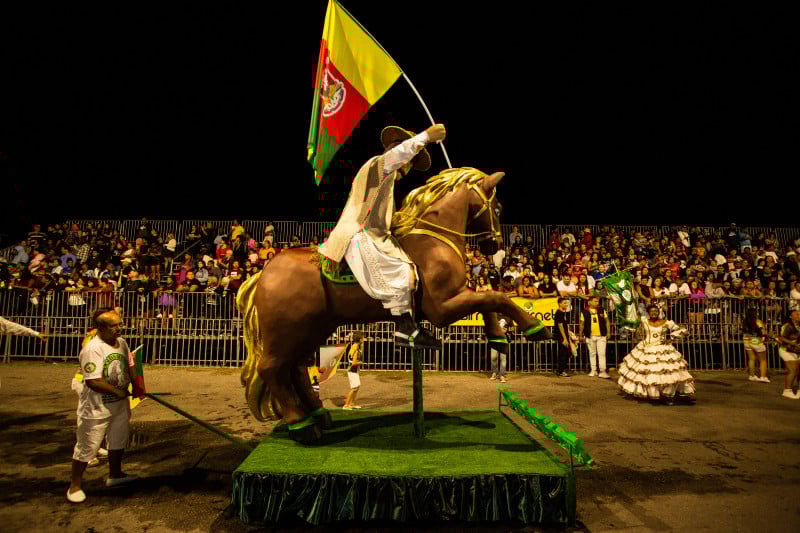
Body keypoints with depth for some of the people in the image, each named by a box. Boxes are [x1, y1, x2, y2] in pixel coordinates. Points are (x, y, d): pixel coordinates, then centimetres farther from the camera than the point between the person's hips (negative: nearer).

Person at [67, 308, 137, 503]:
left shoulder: (121, 343, -1)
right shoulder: (92, 349, -25)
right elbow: (92, 381, -29)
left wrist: (127, 403, 12)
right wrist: (118, 391, -19)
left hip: (119, 405, 8)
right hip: (95, 409, -8)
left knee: (118, 441, 23)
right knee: (86, 448, 7)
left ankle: (115, 475, 43)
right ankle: (75, 486, 27)